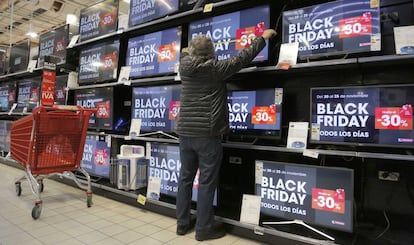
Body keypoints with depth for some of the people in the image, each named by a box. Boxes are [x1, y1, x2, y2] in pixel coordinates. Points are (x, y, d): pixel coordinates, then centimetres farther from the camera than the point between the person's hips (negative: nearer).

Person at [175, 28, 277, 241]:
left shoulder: (185, 67, 7)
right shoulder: (215, 69, -8)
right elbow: (243, 58, -1)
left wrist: (185, 52, 54)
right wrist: (263, 38, 13)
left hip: (185, 132, 6)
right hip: (207, 134, -6)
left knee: (185, 178, 14)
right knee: (206, 182, 3)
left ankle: (182, 223, 26)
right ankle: (204, 229, 15)